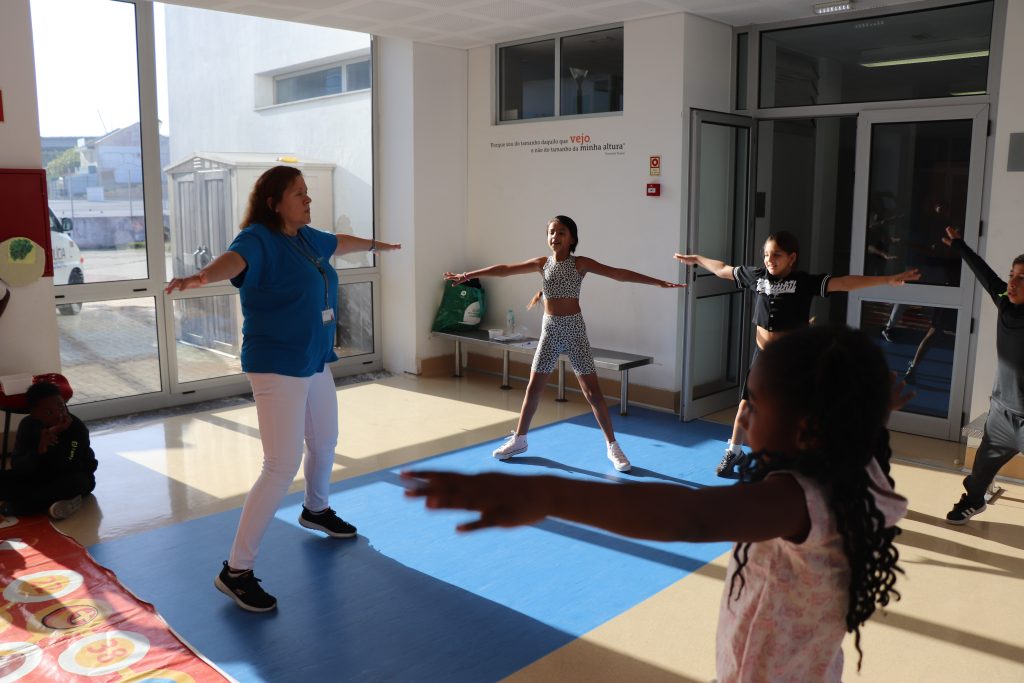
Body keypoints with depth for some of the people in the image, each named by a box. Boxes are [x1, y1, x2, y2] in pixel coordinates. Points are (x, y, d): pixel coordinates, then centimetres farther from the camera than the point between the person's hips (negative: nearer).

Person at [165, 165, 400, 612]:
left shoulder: (306, 237, 8)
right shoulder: (259, 239, -17)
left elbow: (339, 243, 29)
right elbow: (234, 259, -39)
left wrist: (376, 245, 47)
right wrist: (203, 275, -62)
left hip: (316, 363, 9)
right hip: (277, 369, -9)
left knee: (324, 443, 26)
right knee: (282, 468, -13)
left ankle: (315, 511, 54)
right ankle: (236, 571, -2)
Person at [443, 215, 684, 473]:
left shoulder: (581, 263, -6)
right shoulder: (542, 263, 4)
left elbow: (619, 273, -11)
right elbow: (504, 269, 6)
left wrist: (659, 282, -17)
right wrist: (467, 275, 7)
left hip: (574, 329, -3)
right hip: (550, 330, 3)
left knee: (592, 391, -2)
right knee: (534, 387, 10)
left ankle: (613, 447, 9)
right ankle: (518, 440, 25)